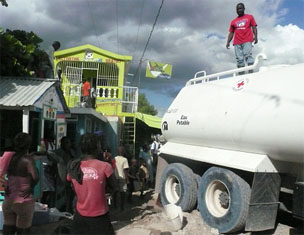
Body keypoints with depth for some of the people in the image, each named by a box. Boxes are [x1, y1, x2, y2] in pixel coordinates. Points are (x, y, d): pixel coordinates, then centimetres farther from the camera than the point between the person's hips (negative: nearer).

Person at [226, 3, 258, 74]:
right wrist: (228, 42, 3)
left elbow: (254, 27, 10)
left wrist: (255, 36, -8)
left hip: (247, 41, -2)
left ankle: (251, 72, -28)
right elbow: (231, 33, 19)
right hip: (237, 43, 3)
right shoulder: (233, 21, 22)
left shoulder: (249, 17, 18)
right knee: (239, 59, -7)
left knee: (248, 55, -20)